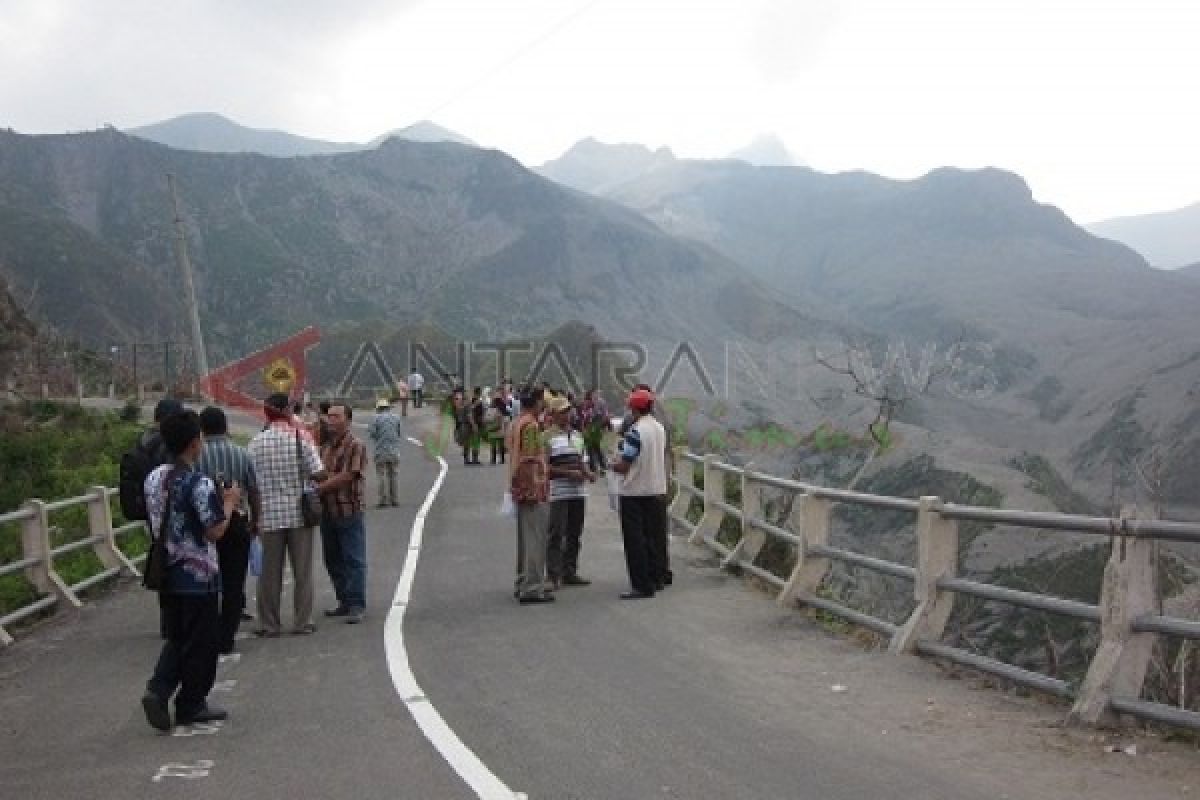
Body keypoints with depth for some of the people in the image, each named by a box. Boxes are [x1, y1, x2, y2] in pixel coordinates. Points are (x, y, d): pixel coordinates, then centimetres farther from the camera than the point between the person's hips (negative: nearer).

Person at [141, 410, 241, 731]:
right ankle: (191, 705, 16)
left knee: (177, 638, 19)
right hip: (198, 576, -7)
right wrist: (229, 502, -4)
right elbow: (215, 531, -21)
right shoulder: (199, 484, -20)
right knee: (200, 642, 7)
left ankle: (158, 690, 3)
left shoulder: (153, 478, 4)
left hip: (166, 573, 7)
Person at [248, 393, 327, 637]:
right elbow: (318, 473, -13)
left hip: (270, 515, 1)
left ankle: (269, 624, 14)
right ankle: (302, 622, 11)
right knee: (302, 570, 8)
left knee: (270, 571, 9)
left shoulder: (256, 443, -1)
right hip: (300, 513, -1)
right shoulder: (300, 438, -7)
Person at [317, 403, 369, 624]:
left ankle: (356, 606, -1)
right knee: (333, 559, 13)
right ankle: (344, 602, 23)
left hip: (349, 511, -8)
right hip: (327, 511, 8)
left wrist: (319, 487, -13)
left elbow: (347, 476, -16)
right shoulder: (325, 446, 16)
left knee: (353, 560, -4)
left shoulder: (356, 446, -8)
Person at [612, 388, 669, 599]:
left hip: (635, 493, -8)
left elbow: (623, 465, -18)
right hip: (658, 490, 8)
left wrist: (614, 465, 4)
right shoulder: (660, 429, 7)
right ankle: (658, 577, 24)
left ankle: (642, 585, -3)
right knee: (656, 536, 16)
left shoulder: (635, 431, -17)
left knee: (635, 540, -2)